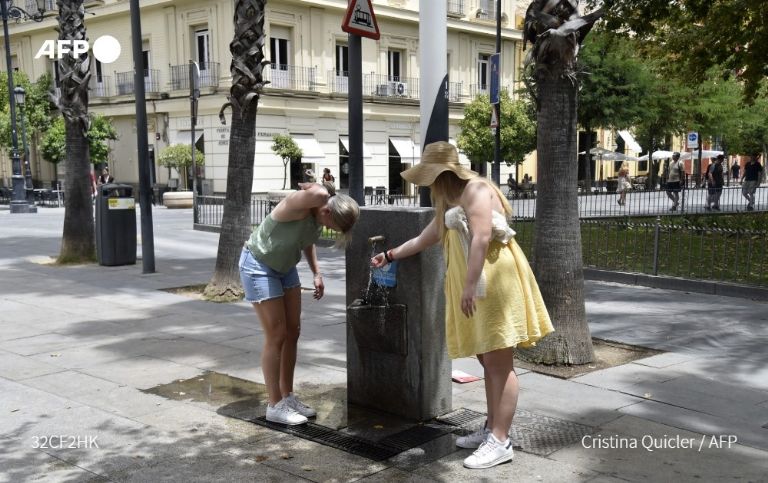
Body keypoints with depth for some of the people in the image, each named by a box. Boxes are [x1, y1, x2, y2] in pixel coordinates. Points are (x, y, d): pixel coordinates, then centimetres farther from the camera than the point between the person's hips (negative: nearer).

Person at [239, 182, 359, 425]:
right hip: (259, 265, -8)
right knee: (276, 336, -6)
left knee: (292, 332, 9)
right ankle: (275, 406, 5)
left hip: (284, 266, 8)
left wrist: (316, 273, 4)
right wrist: (313, 186, -29)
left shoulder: (318, 216, -7)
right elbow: (319, 194, -52)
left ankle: (288, 397, 21)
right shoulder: (298, 205, -31)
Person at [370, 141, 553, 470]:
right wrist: (391, 255, 38)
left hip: (493, 282, -10)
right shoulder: (451, 200, 23)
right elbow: (427, 238, 34)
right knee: (489, 362, 13)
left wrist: (470, 286, -24)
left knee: (499, 363, -8)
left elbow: (481, 238, -21)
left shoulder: (475, 189, -10)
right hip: (474, 285, 10)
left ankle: (501, 441, -5)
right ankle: (492, 429, 21)